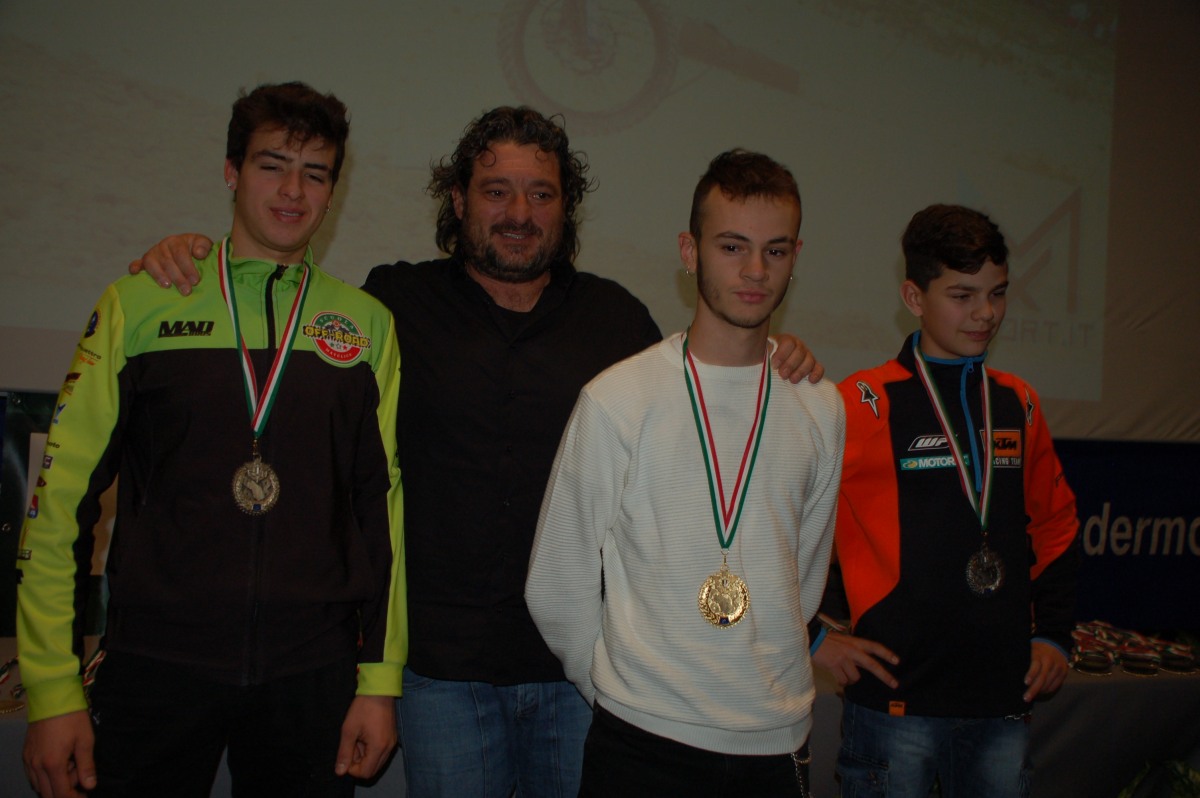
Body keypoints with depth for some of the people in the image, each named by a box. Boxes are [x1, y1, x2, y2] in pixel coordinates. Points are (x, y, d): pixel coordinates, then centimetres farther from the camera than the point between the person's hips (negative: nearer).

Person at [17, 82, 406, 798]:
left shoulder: (367, 324, 5)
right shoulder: (140, 304, 2)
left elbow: (385, 505, 5)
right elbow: (64, 492, 1)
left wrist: (381, 678, 2)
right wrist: (53, 689, -2)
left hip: (313, 678, 1)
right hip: (156, 667, -1)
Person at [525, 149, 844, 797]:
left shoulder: (821, 408, 3)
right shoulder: (617, 398, -8)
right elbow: (557, 587, -2)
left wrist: (769, 683, 11)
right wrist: (622, 688, 4)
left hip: (777, 742, 3)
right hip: (642, 742, -3)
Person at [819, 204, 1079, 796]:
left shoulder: (1017, 403, 9)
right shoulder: (864, 405, -9)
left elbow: (1053, 522, 20)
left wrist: (1053, 633, 13)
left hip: (1003, 701, 5)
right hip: (895, 700, -5)